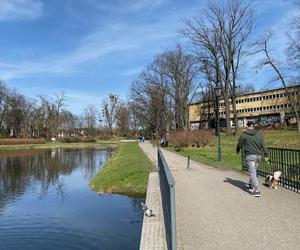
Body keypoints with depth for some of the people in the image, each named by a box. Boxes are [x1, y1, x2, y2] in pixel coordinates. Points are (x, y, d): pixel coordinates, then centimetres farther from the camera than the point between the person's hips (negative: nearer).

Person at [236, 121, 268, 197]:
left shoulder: (244, 135, -4)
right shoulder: (259, 134, 7)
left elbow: (239, 145, 5)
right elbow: (263, 145, 5)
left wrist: (238, 151, 24)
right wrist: (266, 155, 10)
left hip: (249, 156, -5)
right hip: (258, 156, 5)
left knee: (252, 173, -5)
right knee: (254, 171, 21)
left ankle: (257, 191, -9)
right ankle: (251, 185, 37)